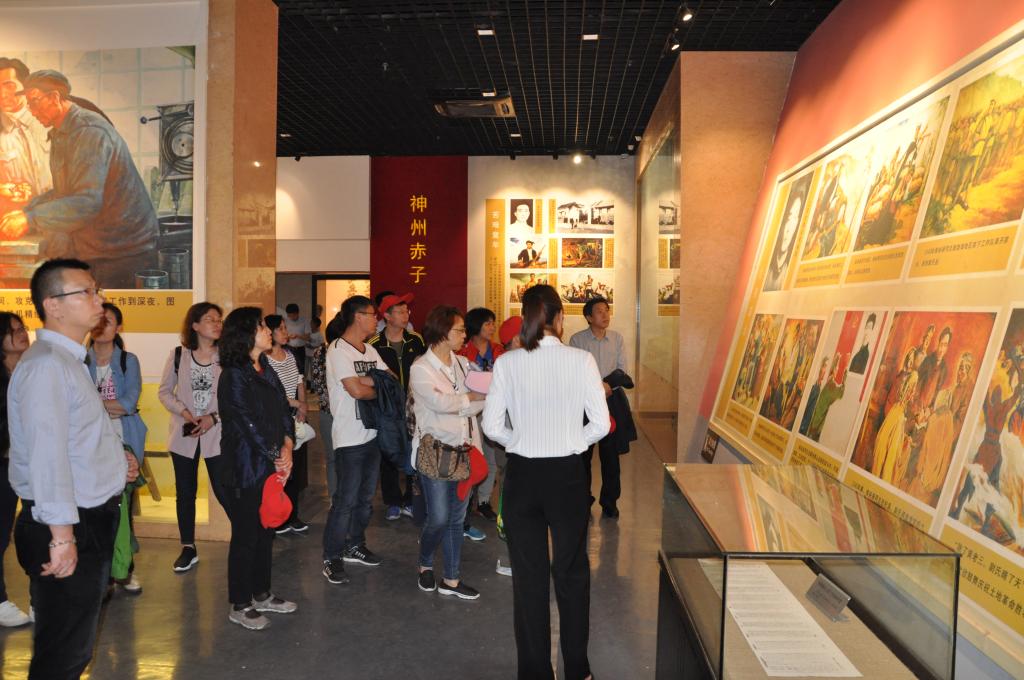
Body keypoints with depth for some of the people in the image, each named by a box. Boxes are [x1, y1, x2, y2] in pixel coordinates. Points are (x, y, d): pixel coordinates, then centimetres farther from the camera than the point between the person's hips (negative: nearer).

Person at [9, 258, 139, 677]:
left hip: (90, 521, 10)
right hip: (68, 530, -10)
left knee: (75, 646, 22)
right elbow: (47, 455, -26)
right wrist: (62, 536, -27)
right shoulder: (46, 365, -19)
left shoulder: (69, 361, 14)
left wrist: (112, 457, 9)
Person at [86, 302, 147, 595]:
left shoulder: (129, 361, 3)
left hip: (123, 443, 0)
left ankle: (124, 570, 18)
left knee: (123, 508, 5)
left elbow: (130, 402, -8)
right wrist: (112, 407, -13)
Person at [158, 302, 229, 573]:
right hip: (184, 435, 3)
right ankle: (188, 549, 26)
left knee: (224, 491, -5)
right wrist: (183, 411, -10)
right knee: (185, 493, 12)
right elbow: (164, 391, 5)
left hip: (217, 434, -2)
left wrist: (214, 417, -15)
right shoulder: (178, 355, 0)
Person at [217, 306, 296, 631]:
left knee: (266, 530, 16)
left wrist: (287, 447, -5)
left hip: (272, 465, 8)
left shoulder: (265, 368, 11)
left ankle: (261, 594, 31)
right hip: (247, 469, -8)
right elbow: (249, 424, -17)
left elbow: (283, 409, 8)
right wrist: (277, 456, -9)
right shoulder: (234, 376, -15)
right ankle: (240, 605, 18)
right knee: (246, 535, 3)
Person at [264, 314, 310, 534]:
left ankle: (293, 516, 22)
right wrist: (297, 404, -12)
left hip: (295, 420, 7)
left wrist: (303, 407, 0)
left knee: (296, 467, 10)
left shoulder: (291, 356, 9)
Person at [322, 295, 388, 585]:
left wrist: (366, 381, -14)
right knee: (345, 500, -4)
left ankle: (355, 545, 31)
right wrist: (380, 389, -4)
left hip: (372, 433, 8)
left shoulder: (370, 350, 14)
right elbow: (356, 390, -21)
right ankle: (332, 559, 7)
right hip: (350, 438, -8)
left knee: (365, 496, 16)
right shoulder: (338, 350, -12)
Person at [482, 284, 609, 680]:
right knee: (572, 573, 17)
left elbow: (492, 427, -7)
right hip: (567, 474, 0)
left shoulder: (507, 363, -8)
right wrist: (572, 441, 8)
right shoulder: (581, 360, -10)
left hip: (522, 474, 1)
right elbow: (600, 424, -9)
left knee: (528, 575, 14)